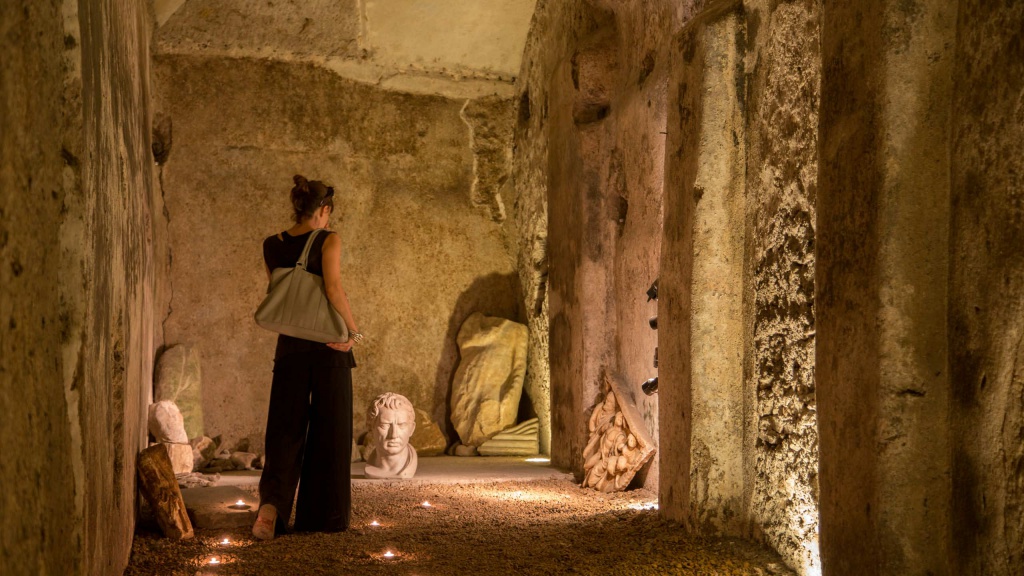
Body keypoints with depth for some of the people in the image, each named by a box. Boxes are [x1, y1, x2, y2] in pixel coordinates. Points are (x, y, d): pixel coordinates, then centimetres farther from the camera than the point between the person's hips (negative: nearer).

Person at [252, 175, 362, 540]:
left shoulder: (272, 246, 6)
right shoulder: (327, 240, -9)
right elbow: (334, 290, -20)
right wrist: (354, 332, -9)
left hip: (290, 346, 4)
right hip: (329, 347, -3)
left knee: (285, 430, 7)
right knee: (329, 431, 8)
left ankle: (272, 503, -15)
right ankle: (323, 516, 14)